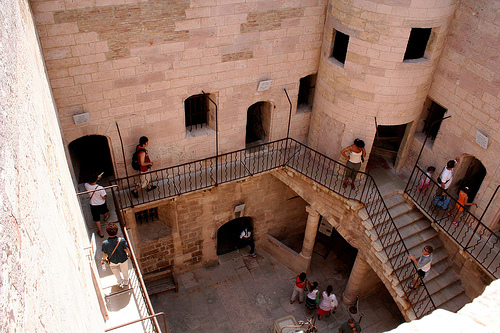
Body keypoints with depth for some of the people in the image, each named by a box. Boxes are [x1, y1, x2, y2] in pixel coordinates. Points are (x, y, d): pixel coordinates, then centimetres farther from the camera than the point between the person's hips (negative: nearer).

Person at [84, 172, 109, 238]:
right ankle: (106, 217, 68)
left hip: (93, 205, 2)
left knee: (97, 219, 17)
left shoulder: (86, 185, -24)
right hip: (101, 204, -1)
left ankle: (101, 233, 28)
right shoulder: (100, 188, -36)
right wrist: (106, 195, -1)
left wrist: (97, 178, 6)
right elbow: (104, 197, -22)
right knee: (105, 211, 35)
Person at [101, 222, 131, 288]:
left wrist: (103, 260, 6)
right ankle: (126, 282, 56)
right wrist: (129, 254, 7)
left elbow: (105, 254, -17)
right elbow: (126, 250, -17)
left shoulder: (105, 243, -34)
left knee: (115, 270, 34)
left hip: (113, 261, -1)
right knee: (124, 270, 31)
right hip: (123, 259, 1)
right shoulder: (122, 240, -34)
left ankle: (120, 282, 49)